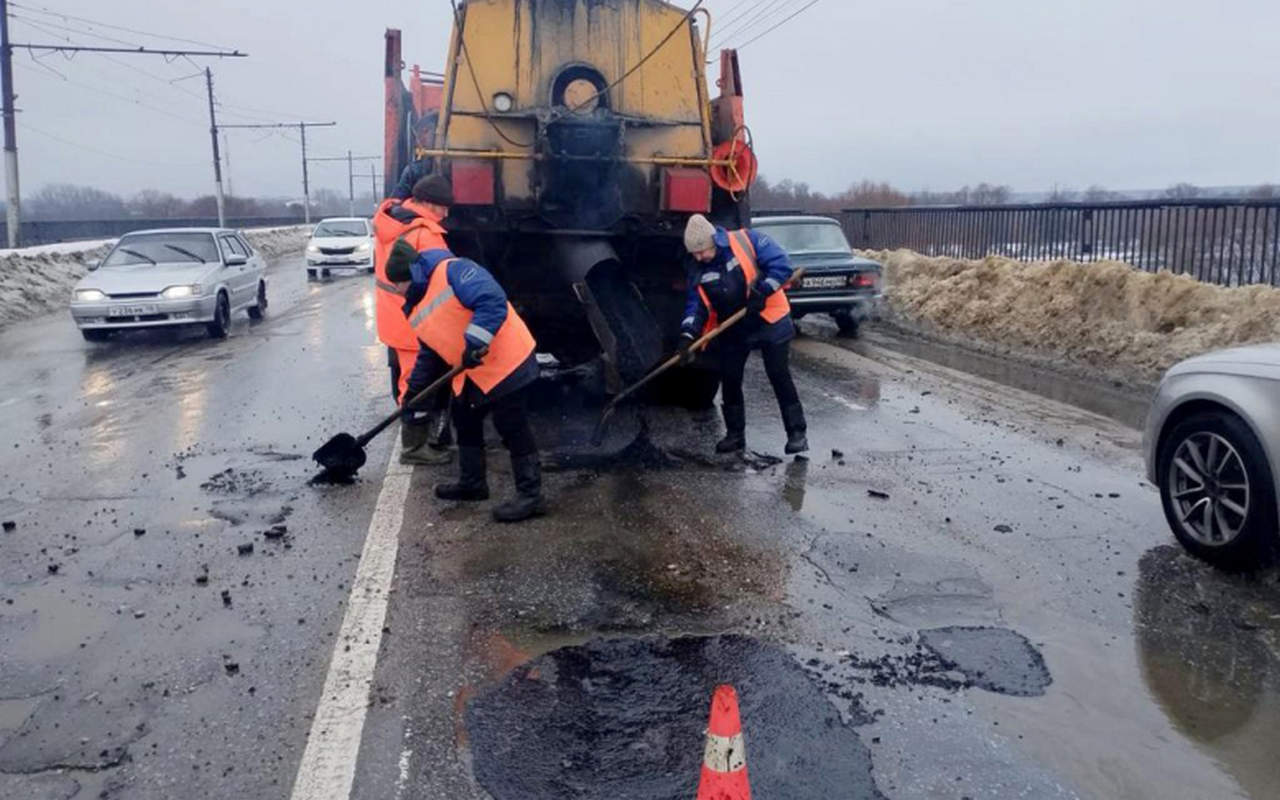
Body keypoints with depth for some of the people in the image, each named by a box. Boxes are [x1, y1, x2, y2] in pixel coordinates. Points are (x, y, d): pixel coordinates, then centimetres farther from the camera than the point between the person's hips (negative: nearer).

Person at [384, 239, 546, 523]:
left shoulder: (452, 271, -16)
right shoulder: (417, 309, 14)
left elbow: (493, 301, -28)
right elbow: (429, 353, 23)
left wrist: (475, 343, -32)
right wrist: (413, 390, 21)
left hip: (506, 362, -10)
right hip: (472, 374, 10)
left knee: (513, 429, -6)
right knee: (465, 422, 21)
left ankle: (531, 496, 1)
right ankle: (472, 483, 37)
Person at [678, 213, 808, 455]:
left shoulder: (746, 241, -14)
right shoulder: (699, 272, 0)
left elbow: (781, 264, -17)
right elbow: (695, 305, -2)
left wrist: (762, 292, -26)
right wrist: (687, 335, -17)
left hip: (769, 322, -5)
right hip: (733, 331, 5)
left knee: (780, 377, -4)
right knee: (730, 381, 7)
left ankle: (797, 433, 6)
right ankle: (735, 434, 22)